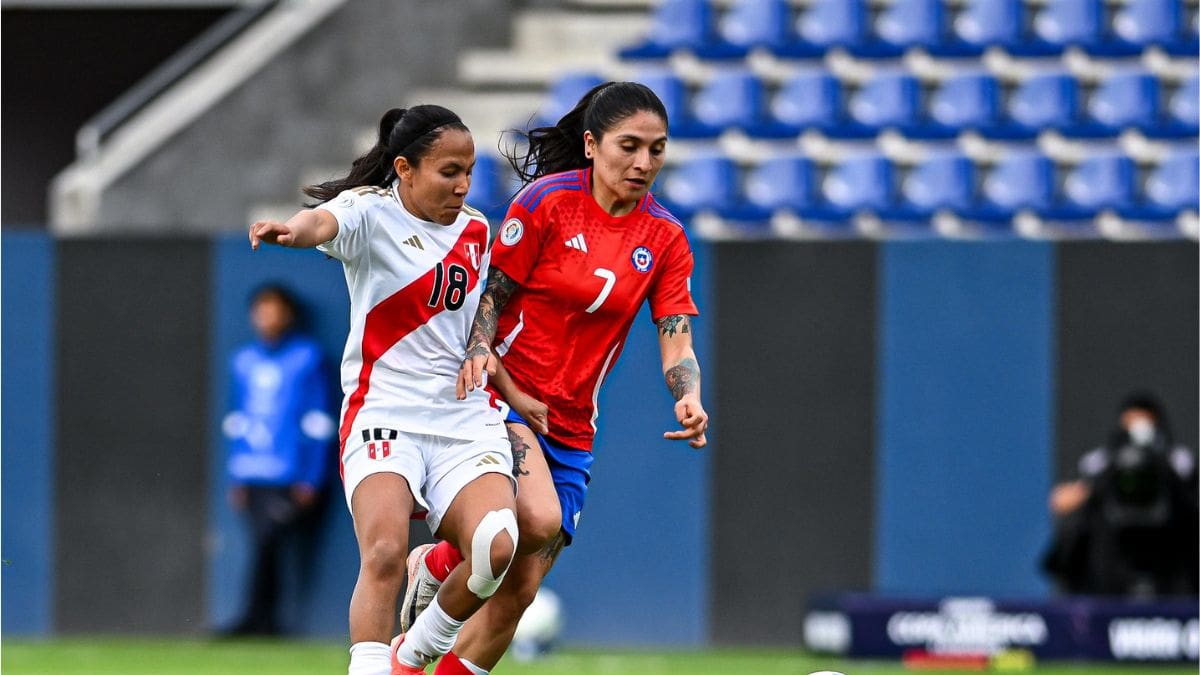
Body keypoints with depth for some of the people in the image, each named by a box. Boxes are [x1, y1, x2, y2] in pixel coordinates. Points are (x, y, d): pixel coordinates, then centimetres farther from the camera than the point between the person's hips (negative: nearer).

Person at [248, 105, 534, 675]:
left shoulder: (475, 231, 14)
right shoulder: (372, 212, -4)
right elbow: (326, 222, -29)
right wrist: (293, 229, -51)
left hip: (467, 421, 4)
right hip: (383, 415, -4)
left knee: (496, 548, -20)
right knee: (385, 553, -27)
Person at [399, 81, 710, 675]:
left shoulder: (664, 239, 2)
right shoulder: (546, 200, -9)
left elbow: (677, 343, -3)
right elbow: (492, 290, -4)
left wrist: (689, 399, -24)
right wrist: (477, 353, -24)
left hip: (571, 426, 5)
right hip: (503, 393, -5)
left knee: (517, 590, 0)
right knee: (539, 519, -32)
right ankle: (434, 567, -3)